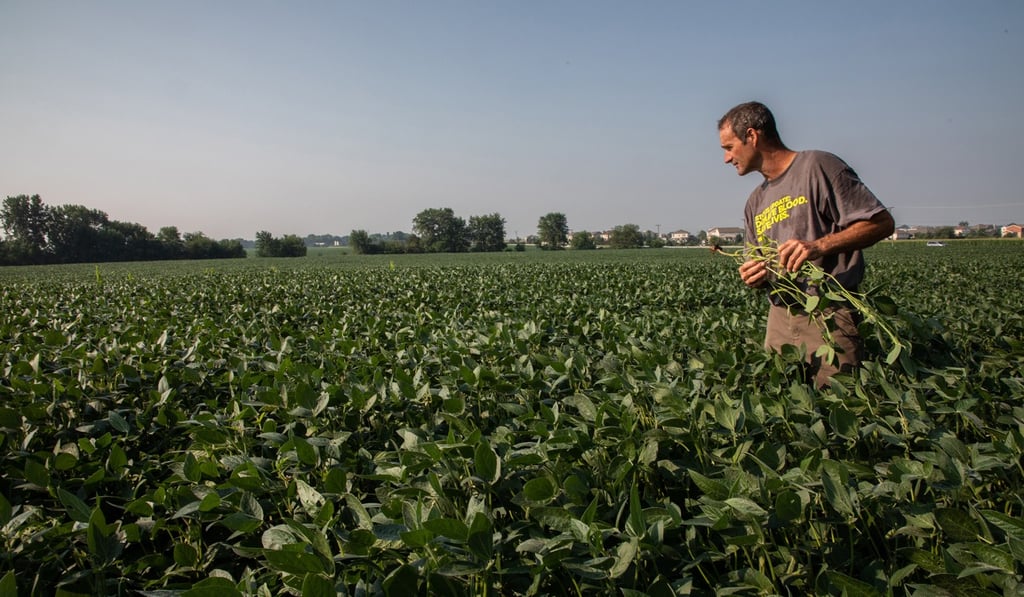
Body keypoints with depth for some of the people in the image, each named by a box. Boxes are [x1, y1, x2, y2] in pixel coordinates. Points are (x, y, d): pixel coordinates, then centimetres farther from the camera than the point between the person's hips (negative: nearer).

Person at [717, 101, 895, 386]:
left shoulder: (817, 167, -4)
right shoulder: (755, 203, 18)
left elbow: (882, 222, -9)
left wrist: (819, 246, -22)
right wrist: (755, 277, -4)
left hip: (829, 319, -6)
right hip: (779, 320, 7)